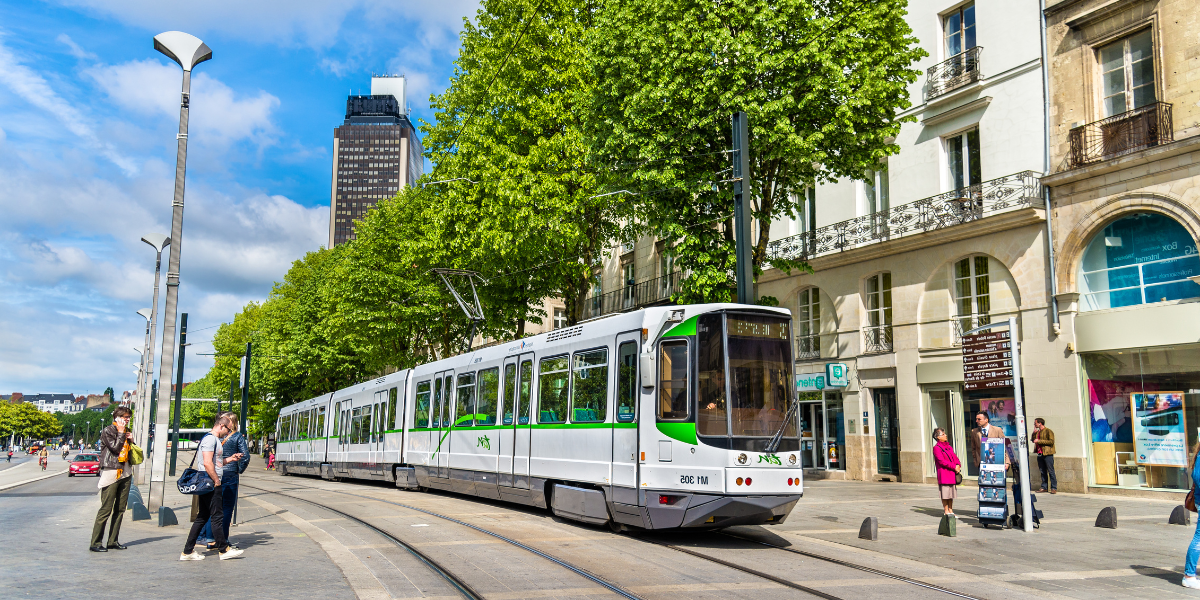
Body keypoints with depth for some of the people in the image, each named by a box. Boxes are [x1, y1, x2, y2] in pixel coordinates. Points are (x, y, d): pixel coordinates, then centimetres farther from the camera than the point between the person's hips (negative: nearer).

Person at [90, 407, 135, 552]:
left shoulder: (126, 432, 18)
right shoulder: (108, 431, -3)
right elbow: (115, 447, -17)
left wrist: (131, 440, 5)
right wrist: (121, 433, -8)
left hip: (125, 474, 7)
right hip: (111, 473, -7)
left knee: (120, 509, 8)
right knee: (106, 509, -9)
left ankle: (113, 541, 13)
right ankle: (95, 543, -5)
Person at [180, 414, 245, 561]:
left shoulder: (214, 439, 19)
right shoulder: (210, 439, -14)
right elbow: (207, 463, -23)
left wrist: (229, 459, 15)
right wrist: (217, 480, -17)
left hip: (211, 485, 11)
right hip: (210, 485, -11)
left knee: (202, 518, 12)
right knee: (217, 517, -2)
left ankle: (188, 551, 15)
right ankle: (223, 550, 6)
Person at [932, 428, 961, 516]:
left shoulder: (949, 447, 17)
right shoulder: (936, 448, -9)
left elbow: (954, 457, 14)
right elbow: (942, 461, -16)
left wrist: (958, 465, -6)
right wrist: (954, 467, -16)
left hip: (952, 473, 8)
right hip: (943, 473, -7)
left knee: (951, 492, 10)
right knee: (945, 493, -3)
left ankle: (950, 510, 17)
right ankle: (946, 511, 4)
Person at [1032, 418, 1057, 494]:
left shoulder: (1048, 431, -5)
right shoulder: (1037, 432, 18)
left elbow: (1051, 441, -14)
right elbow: (1033, 440, 19)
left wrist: (1039, 441, -15)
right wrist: (1034, 433, 5)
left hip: (1047, 454, -7)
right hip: (1040, 454, 7)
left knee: (1051, 471, -6)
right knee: (1042, 471, 9)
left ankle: (1054, 488, -4)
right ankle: (1043, 487, 14)